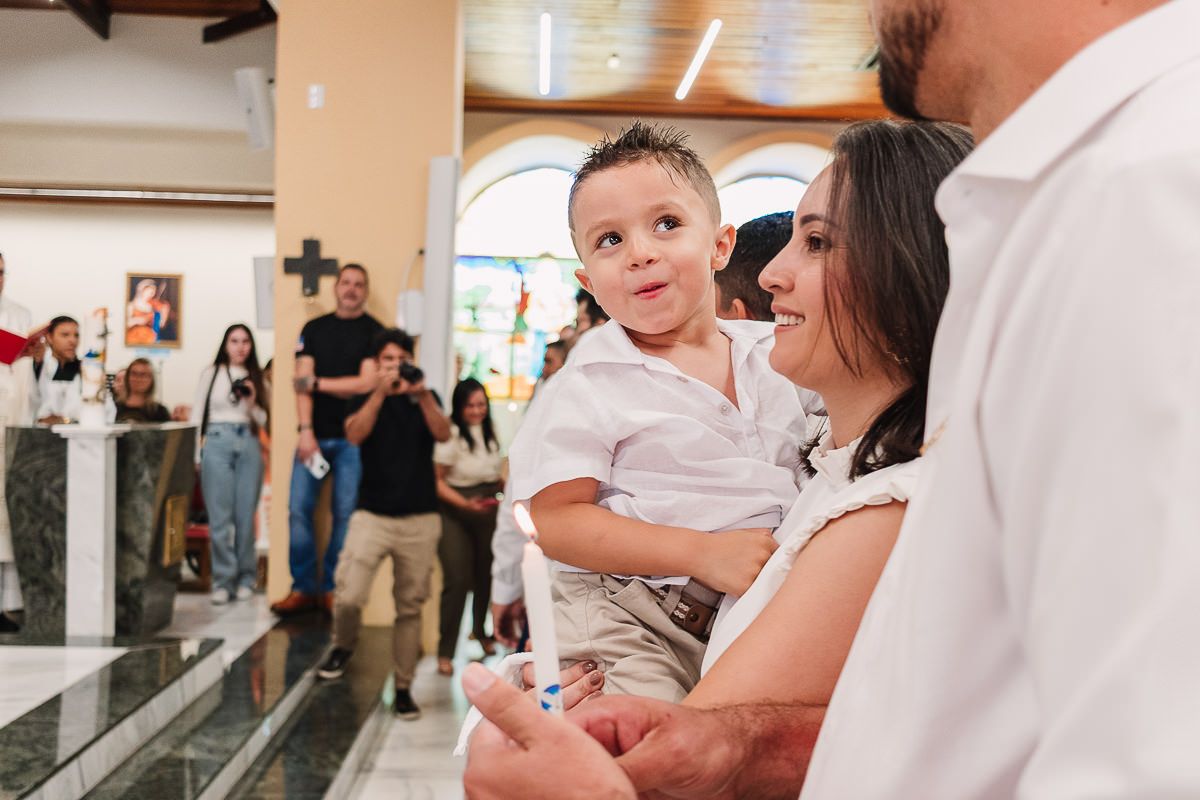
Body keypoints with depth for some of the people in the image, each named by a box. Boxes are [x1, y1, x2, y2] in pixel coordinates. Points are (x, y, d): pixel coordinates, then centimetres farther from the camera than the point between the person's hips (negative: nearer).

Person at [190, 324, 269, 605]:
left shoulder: (255, 377, 14)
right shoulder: (211, 373, 7)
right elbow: (197, 413, 6)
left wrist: (252, 405, -5)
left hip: (249, 445, 2)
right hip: (217, 442, -2)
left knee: (246, 516, 3)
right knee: (219, 517, -4)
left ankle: (245, 579, 13)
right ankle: (223, 581, 1)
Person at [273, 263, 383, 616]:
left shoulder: (374, 332, 3)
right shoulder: (314, 329, 12)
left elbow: (367, 384, -8)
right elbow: (302, 382, 2)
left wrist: (317, 383, -3)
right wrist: (306, 431, -8)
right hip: (314, 434, 3)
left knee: (345, 514, -1)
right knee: (298, 509, -2)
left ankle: (331, 589, 9)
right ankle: (303, 588, 7)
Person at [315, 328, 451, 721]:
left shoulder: (425, 399, 10)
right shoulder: (364, 399, 8)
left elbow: (443, 434, -9)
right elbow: (355, 434, -12)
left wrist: (421, 394, -22)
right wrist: (380, 392, -21)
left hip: (420, 519, 1)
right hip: (372, 515, -1)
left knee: (410, 608, 4)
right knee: (349, 597, -15)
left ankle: (403, 688, 16)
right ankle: (343, 646, 18)